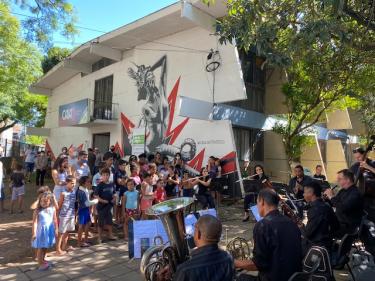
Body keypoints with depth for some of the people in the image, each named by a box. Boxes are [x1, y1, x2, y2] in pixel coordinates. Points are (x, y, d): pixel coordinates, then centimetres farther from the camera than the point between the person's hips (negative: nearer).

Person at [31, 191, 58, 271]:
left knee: (46, 247, 18)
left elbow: (55, 220, 3)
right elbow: (35, 222, -14)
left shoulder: (53, 209, -4)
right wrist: (34, 233, -17)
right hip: (41, 230, -4)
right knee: (40, 248, 6)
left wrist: (56, 230, 7)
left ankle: (43, 260, 39)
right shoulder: (37, 211, -15)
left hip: (50, 230, 4)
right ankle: (40, 263, 20)